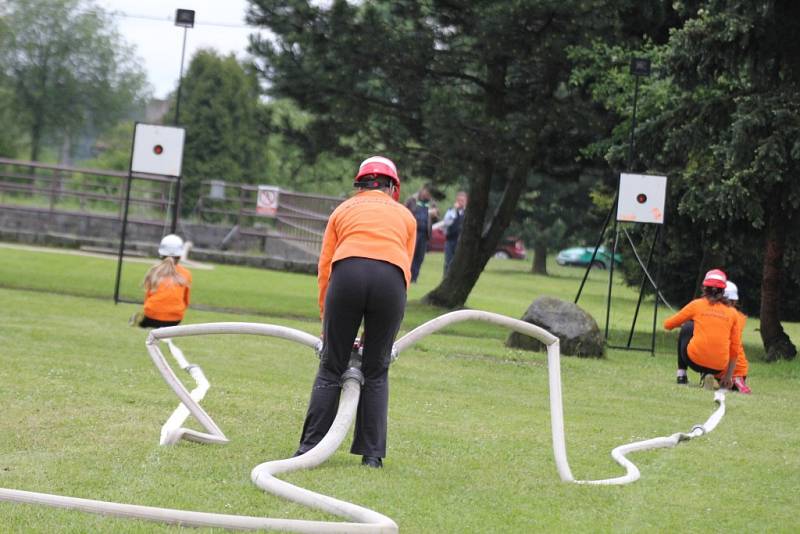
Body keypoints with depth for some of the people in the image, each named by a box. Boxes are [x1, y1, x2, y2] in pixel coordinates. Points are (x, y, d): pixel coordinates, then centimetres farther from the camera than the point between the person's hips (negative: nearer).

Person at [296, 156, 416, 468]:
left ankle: (311, 447, 5)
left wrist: (325, 320, 28)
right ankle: (372, 454, 9)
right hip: (391, 278, 0)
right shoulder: (405, 216, 29)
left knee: (331, 368, 8)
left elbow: (324, 268, 22)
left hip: (347, 272, 0)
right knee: (376, 372, 12)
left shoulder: (343, 210, 28)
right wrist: (375, 330, 27)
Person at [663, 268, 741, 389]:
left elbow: (667, 324, 15)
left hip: (695, 360, -2)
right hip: (719, 367, 2)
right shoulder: (732, 312, 10)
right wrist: (728, 376, 17)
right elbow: (734, 348, 10)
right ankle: (708, 375, 7)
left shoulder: (697, 304, 6)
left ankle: (681, 374, 24)